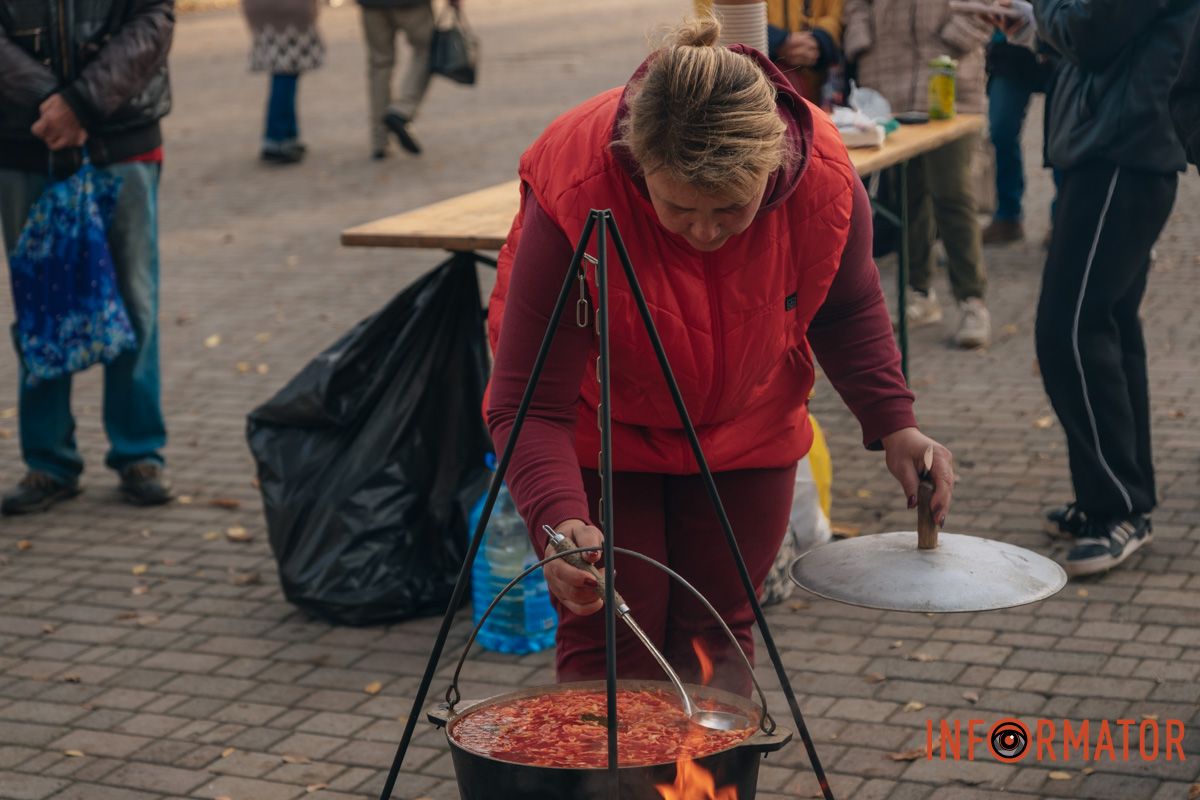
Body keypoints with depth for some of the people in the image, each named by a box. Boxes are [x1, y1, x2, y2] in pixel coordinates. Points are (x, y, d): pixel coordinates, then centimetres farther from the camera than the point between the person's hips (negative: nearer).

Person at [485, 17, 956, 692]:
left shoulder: (826, 180, -27)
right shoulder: (576, 196, -37)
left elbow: (846, 308, -2)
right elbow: (528, 405, -32)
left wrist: (893, 425, -15)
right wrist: (560, 521, -49)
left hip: (746, 430, 3)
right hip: (601, 429, -2)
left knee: (719, 638, 8)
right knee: (611, 645, -2)